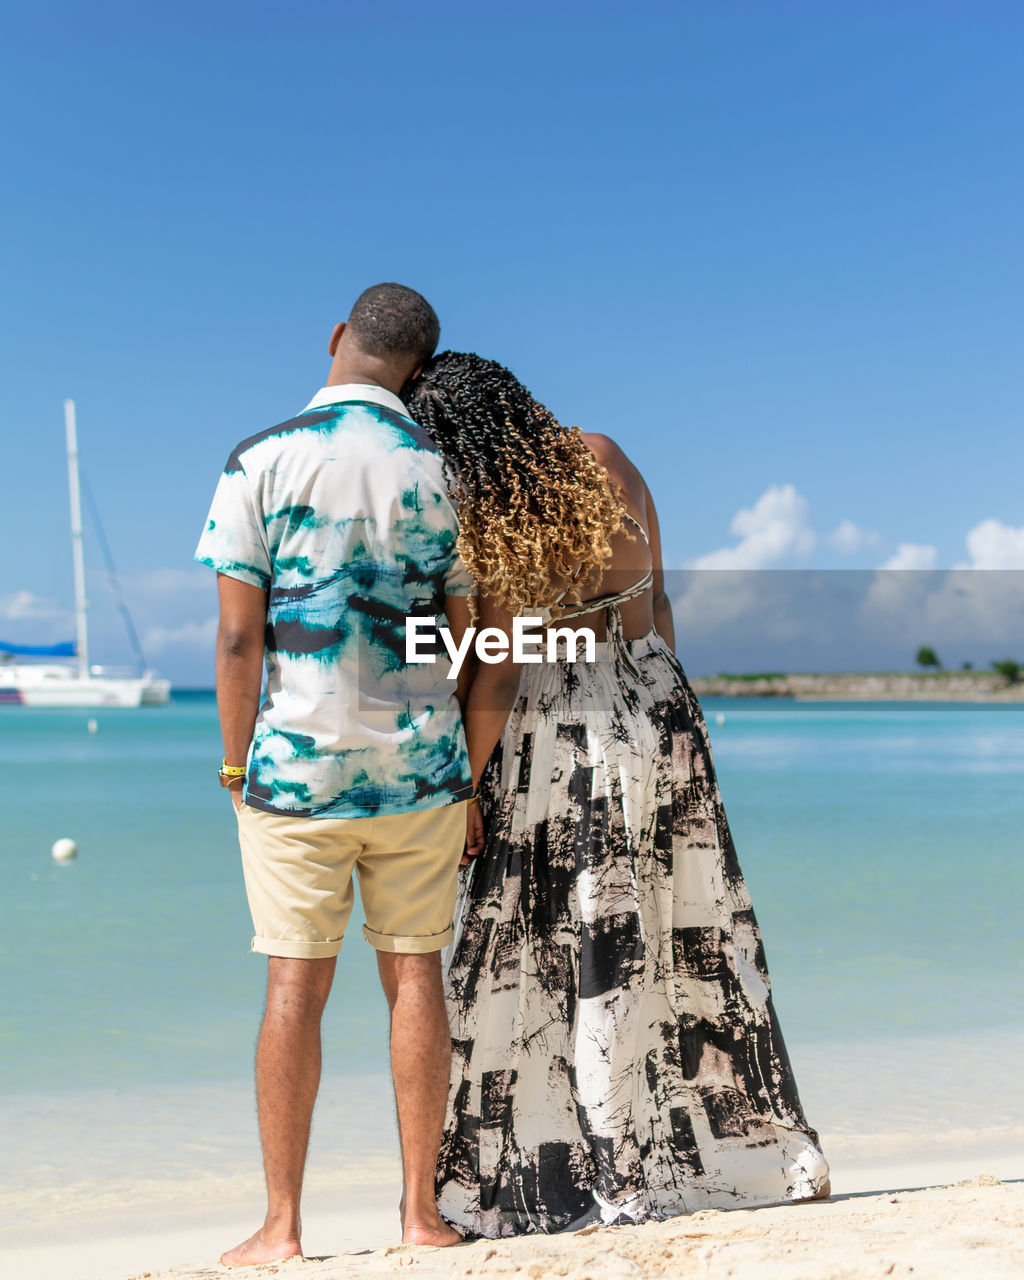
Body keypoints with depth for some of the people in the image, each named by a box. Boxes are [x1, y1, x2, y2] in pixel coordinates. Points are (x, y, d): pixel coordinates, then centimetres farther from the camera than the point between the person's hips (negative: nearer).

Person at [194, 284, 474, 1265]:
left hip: (295, 765, -2)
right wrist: (472, 780, 12)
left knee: (296, 984, 2)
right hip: (419, 768, 2)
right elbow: (467, 638, 4)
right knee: (414, 975, 7)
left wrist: (234, 762, 2)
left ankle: (281, 1227, 7)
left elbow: (239, 634, -8)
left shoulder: (262, 464, -5)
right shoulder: (442, 471, 3)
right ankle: (420, 1213, 12)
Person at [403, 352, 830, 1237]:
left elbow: (497, 678, -16)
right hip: (655, 715, 6)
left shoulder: (489, 528, -17)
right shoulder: (606, 461, 1)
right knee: (685, 935, 14)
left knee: (555, 954, 4)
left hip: (555, 735, -6)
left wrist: (463, 792, -8)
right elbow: (657, 599, 9)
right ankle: (745, 1145, 23)